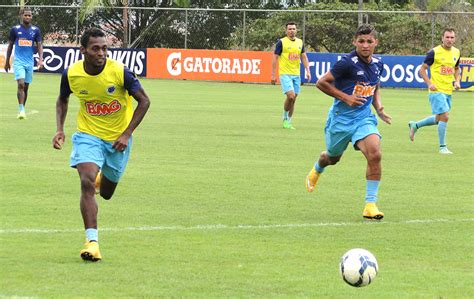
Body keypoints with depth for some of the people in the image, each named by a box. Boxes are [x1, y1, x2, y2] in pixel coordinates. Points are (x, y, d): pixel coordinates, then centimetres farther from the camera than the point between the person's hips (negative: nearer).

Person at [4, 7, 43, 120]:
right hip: (18, 61, -3)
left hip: (29, 62, 3)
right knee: (21, 84, -18)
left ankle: (22, 109, 22)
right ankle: (21, 110, -19)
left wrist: (40, 59, -12)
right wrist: (7, 61, 10)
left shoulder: (36, 30, 3)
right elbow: (10, 45, 8)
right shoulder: (15, 29, 0)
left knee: (26, 87, 9)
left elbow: (39, 45, 3)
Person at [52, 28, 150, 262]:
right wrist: (59, 129, -4)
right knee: (87, 182, -24)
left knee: (106, 193, 12)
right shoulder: (71, 74, -13)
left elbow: (144, 101, -10)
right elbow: (62, 99, 9)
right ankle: (92, 241, -23)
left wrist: (127, 134, -16)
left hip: (118, 138, 0)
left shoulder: (119, 72, -21)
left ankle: (103, 178, 51)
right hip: (88, 135, 0)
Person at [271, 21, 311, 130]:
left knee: (293, 99, 5)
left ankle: (288, 122, 14)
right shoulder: (281, 42, -5)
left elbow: (304, 57, 15)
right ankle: (285, 117, 2)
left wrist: (307, 71, 2)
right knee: (291, 96, -19)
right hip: (285, 74, -5)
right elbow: (275, 58, -3)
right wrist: (273, 75, -6)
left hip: (296, 74, 5)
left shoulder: (300, 42, 10)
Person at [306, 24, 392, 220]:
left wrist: (379, 108, 5)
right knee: (333, 157, 18)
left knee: (375, 154, -22)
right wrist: (345, 97, -18)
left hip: (364, 118, 3)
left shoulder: (378, 64, 1)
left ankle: (370, 204, -15)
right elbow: (321, 83, -13)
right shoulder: (347, 63, -18)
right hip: (341, 118, -3)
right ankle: (315, 172, 58)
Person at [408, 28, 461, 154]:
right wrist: (429, 83, -17)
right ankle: (442, 147, -3)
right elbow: (422, 69, -5)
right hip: (437, 90, -7)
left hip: (448, 91, 7)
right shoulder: (434, 52, -11)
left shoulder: (456, 52, 7)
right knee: (444, 116, -13)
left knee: (438, 119, 15)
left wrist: (457, 81, 5)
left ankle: (415, 125, 36)